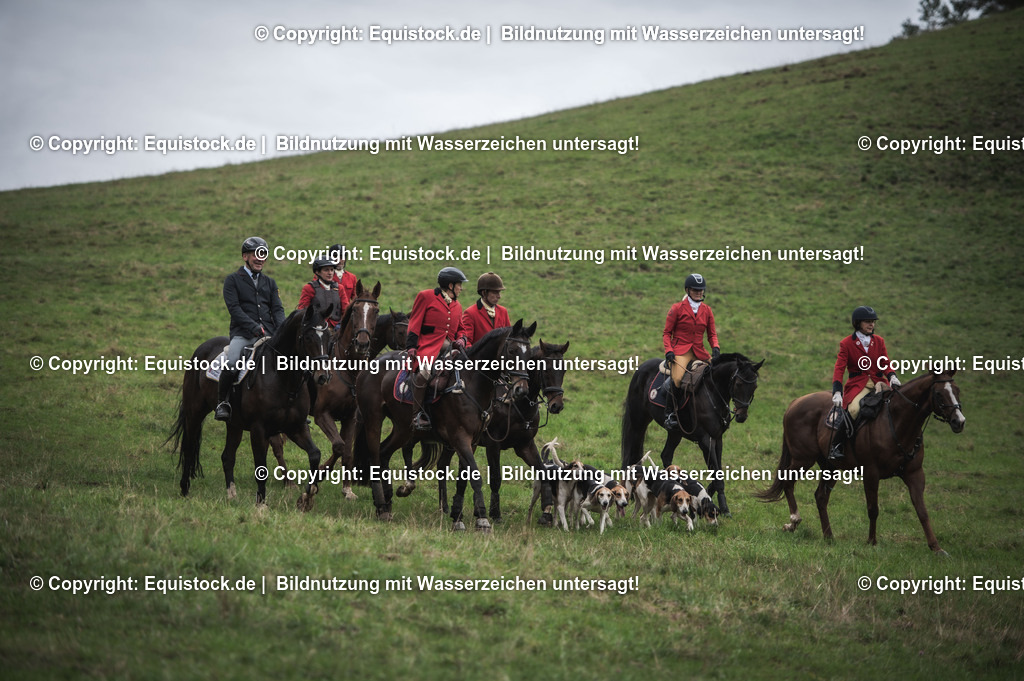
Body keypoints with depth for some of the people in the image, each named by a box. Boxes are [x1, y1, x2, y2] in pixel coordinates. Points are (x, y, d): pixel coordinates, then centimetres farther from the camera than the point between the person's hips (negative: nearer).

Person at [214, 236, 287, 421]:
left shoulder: (270, 283, 22)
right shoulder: (233, 280, 7)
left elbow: (277, 309, 14)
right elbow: (234, 308, -5)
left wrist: (282, 328, -8)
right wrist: (254, 327, -18)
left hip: (268, 334, 4)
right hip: (242, 333, -4)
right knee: (231, 364, -30)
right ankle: (221, 403, -12)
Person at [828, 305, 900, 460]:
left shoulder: (879, 341, 13)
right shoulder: (846, 343, 3)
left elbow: (885, 365, 9)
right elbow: (839, 369, -5)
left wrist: (892, 376, -15)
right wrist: (837, 392, -20)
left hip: (879, 383, 4)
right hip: (858, 385, -4)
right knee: (853, 408, -33)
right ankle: (836, 446, -21)